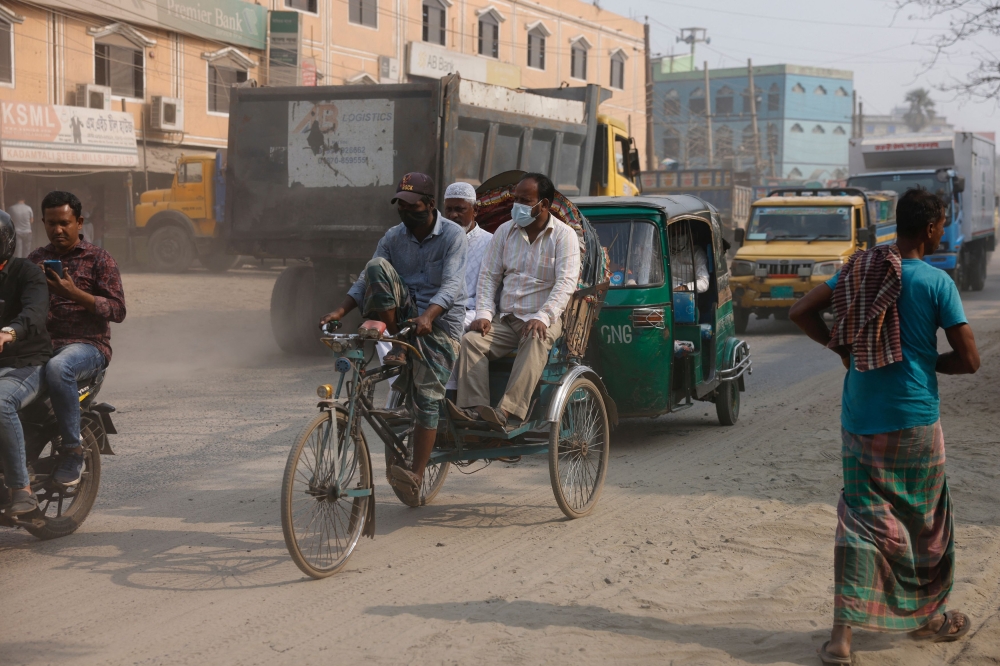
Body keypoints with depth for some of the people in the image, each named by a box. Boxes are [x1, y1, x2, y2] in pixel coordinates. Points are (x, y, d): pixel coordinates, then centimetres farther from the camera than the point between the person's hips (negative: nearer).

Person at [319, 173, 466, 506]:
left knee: (425, 398, -16)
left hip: (440, 323, -4)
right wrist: (341, 310, -17)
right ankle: (397, 348, -17)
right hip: (402, 315, 4)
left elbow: (452, 285, -20)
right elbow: (368, 279, 0)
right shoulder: (393, 237, 5)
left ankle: (417, 477, -15)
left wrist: (427, 316, -38)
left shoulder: (453, 235, -9)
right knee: (377, 266, -22)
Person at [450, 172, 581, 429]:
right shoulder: (505, 231, 11)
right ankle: (473, 408, -34)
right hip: (505, 319, 5)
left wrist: (543, 317, -27)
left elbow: (566, 282, -13)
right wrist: (484, 314, -5)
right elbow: (488, 275, 10)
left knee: (536, 340, -38)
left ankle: (507, 411, -50)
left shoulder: (564, 235, -2)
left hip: (543, 320, -5)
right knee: (471, 340, -22)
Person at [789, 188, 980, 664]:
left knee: (860, 518, 6)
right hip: (914, 420, -3)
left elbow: (800, 313, 4)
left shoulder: (858, 269, 2)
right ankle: (927, 616, 32)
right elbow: (968, 360, -10)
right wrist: (927, 362, 8)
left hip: (860, 419, 4)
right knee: (924, 521, 15)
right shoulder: (936, 282, -10)